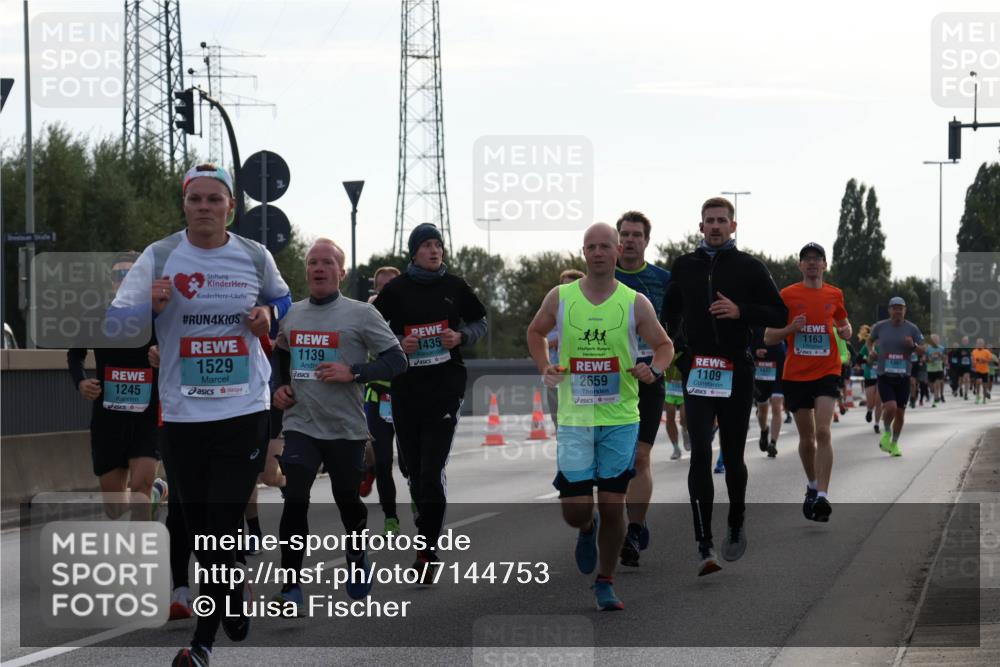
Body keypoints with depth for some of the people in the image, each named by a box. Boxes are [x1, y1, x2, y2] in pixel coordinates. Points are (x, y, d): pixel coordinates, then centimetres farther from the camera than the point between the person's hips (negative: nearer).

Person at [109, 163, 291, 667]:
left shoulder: (255, 257, 2)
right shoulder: (159, 256, -3)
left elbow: (281, 298, 22)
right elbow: (116, 321, -6)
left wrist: (268, 314, -1)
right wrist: (150, 307, -26)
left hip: (245, 411, -1)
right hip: (184, 413, 1)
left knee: (221, 529, -6)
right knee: (199, 530, 9)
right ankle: (234, 600, 35)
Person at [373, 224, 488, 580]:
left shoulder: (455, 287, 5)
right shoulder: (395, 290, 2)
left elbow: (479, 323, 15)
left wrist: (461, 336, -6)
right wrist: (398, 344, -10)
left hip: (445, 388, -1)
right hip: (406, 388, 2)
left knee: (432, 471, -12)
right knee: (415, 469, 9)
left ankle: (427, 548, -8)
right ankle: (428, 528, 30)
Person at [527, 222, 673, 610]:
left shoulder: (635, 303, -2)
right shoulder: (559, 298, 0)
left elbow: (664, 345, 7)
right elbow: (535, 332, 18)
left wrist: (654, 370, -14)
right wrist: (544, 367, 1)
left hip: (621, 419, 0)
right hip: (574, 419, 0)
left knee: (613, 506, 2)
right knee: (575, 510, -3)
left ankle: (605, 583, 18)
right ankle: (587, 530, 35)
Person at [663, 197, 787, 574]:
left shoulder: (749, 268, 2)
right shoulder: (684, 267, 10)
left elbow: (780, 315, 1)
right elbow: (671, 314, 26)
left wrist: (740, 311, -14)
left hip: (737, 373, -1)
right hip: (696, 371, 1)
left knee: (733, 456, 9)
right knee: (700, 454, -13)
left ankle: (736, 526, 34)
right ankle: (704, 547, -17)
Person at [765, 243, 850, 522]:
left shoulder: (834, 295, 7)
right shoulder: (787, 295, 2)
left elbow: (845, 326, 24)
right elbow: (768, 337, 4)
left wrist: (845, 332, 1)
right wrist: (791, 328, -15)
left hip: (827, 373, -1)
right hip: (796, 375, 1)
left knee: (823, 431, -17)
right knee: (806, 437, 9)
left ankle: (822, 496, -22)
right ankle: (812, 486, 33)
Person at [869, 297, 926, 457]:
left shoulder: (912, 328, 1)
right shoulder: (880, 326, 1)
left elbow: (923, 350, 2)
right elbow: (870, 340, 21)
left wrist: (913, 345, -18)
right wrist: (871, 350, 2)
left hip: (903, 377, 2)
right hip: (885, 376, -2)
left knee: (900, 412, 7)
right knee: (890, 407, -21)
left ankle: (894, 443, 26)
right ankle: (887, 432, 8)